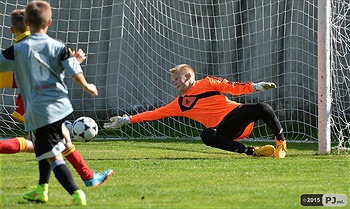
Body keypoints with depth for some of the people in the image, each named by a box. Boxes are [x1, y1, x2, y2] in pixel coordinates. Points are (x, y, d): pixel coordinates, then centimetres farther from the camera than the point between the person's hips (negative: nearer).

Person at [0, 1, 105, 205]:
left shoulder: (18, 50, -5)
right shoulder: (59, 47, -1)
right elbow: (75, 72, -5)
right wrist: (87, 87, 14)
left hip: (37, 111, -4)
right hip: (60, 105, 4)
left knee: (53, 156, -4)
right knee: (43, 147, 28)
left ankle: (76, 193, -18)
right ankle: (42, 189, 37)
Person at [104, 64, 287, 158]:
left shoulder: (207, 83, 9)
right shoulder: (179, 104, 16)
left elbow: (233, 87, 2)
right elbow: (154, 113, 15)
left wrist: (254, 87, -15)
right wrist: (126, 120, 12)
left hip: (238, 112, -1)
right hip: (224, 129, 1)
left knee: (262, 109, -28)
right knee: (206, 136, -34)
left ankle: (281, 141, -1)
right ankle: (253, 152, -33)